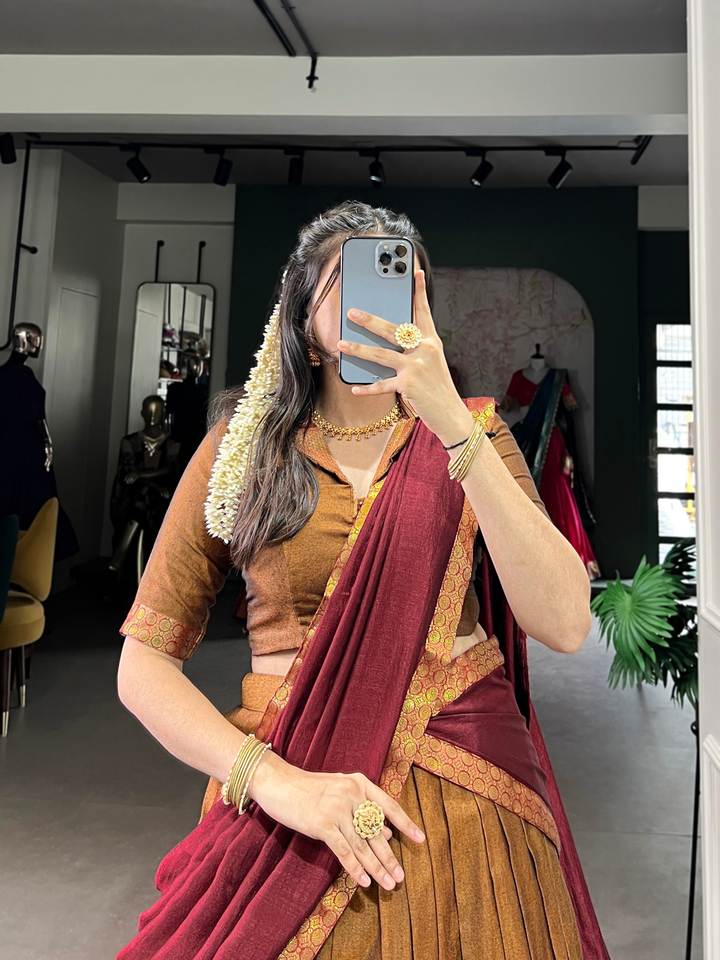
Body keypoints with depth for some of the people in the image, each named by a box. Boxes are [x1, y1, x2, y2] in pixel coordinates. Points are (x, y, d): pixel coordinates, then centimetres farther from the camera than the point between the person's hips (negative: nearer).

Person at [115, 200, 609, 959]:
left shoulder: (471, 431, -1)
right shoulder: (243, 444, -3)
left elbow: (564, 624, -15)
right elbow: (143, 665, -3)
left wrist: (454, 426, -22)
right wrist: (275, 780, -17)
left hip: (466, 793, 1)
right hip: (283, 810, 0)